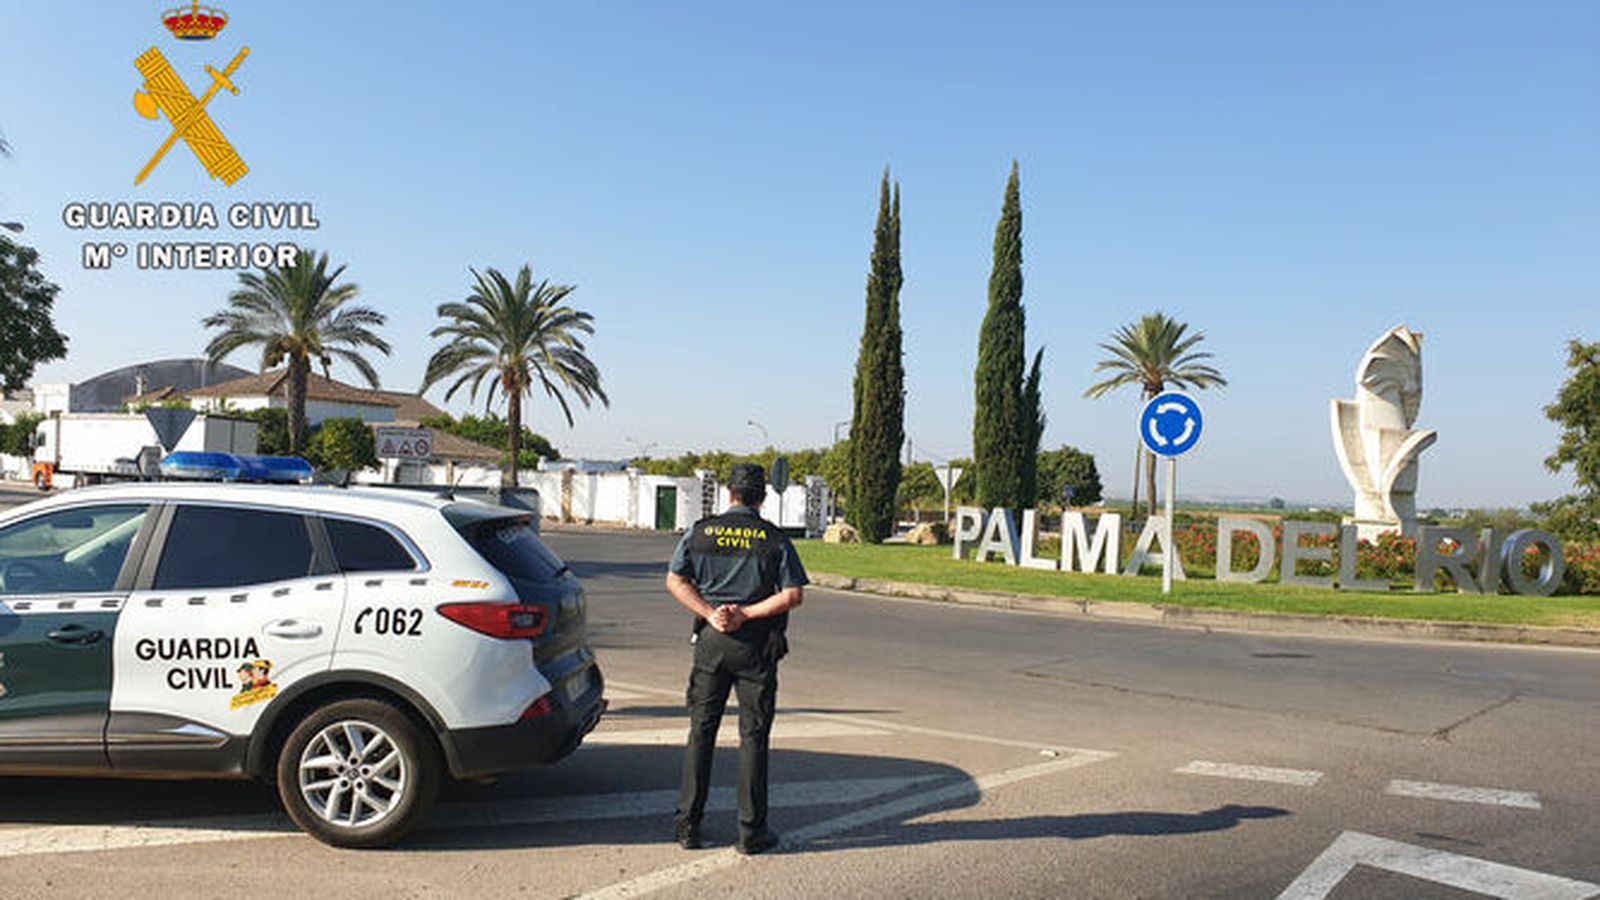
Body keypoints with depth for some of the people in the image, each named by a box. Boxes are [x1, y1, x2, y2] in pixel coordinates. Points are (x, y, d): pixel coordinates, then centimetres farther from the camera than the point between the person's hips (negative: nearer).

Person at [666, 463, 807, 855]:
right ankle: (751, 831, 9)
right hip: (756, 646, -2)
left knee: (701, 732, 11)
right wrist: (744, 614, -9)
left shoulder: (700, 532, 3)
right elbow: (792, 594, -10)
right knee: (753, 736, 5)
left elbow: (675, 579, -1)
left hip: (711, 641, 2)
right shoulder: (775, 539, -3)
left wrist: (710, 614, -7)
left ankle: (688, 825, 15)